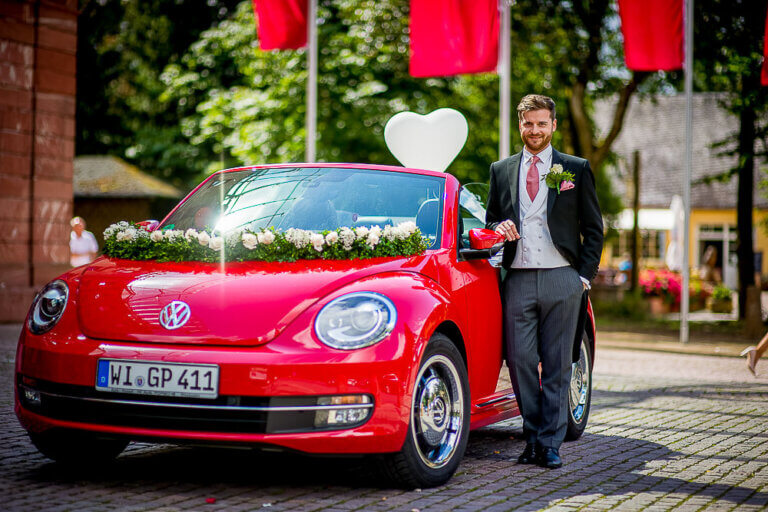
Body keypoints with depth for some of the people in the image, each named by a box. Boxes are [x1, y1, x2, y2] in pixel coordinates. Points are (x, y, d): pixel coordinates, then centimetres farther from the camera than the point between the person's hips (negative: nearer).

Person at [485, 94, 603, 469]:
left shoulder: (576, 169, 8)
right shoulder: (501, 171, 14)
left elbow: (593, 229, 8)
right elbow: (490, 221, 21)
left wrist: (584, 276, -1)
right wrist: (500, 227, -4)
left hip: (561, 280, -1)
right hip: (518, 280, 2)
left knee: (557, 365, 0)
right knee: (521, 362, -2)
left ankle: (550, 443, 6)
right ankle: (533, 440, 11)